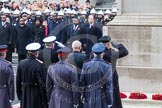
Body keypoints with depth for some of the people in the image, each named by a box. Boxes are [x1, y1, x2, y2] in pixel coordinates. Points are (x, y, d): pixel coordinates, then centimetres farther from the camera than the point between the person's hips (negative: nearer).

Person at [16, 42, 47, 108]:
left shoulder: (21, 63, 0)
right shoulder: (39, 65, -16)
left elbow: (18, 81, 6)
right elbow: (43, 83, -14)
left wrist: (19, 95, 16)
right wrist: (44, 99, -6)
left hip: (25, 94, 5)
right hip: (37, 95, -5)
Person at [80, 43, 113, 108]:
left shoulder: (86, 66, -4)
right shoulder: (107, 67, -12)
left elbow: (82, 83, 2)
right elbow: (109, 86, -10)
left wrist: (83, 97, 14)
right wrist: (109, 102, -2)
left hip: (89, 99, 3)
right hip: (102, 100, -3)